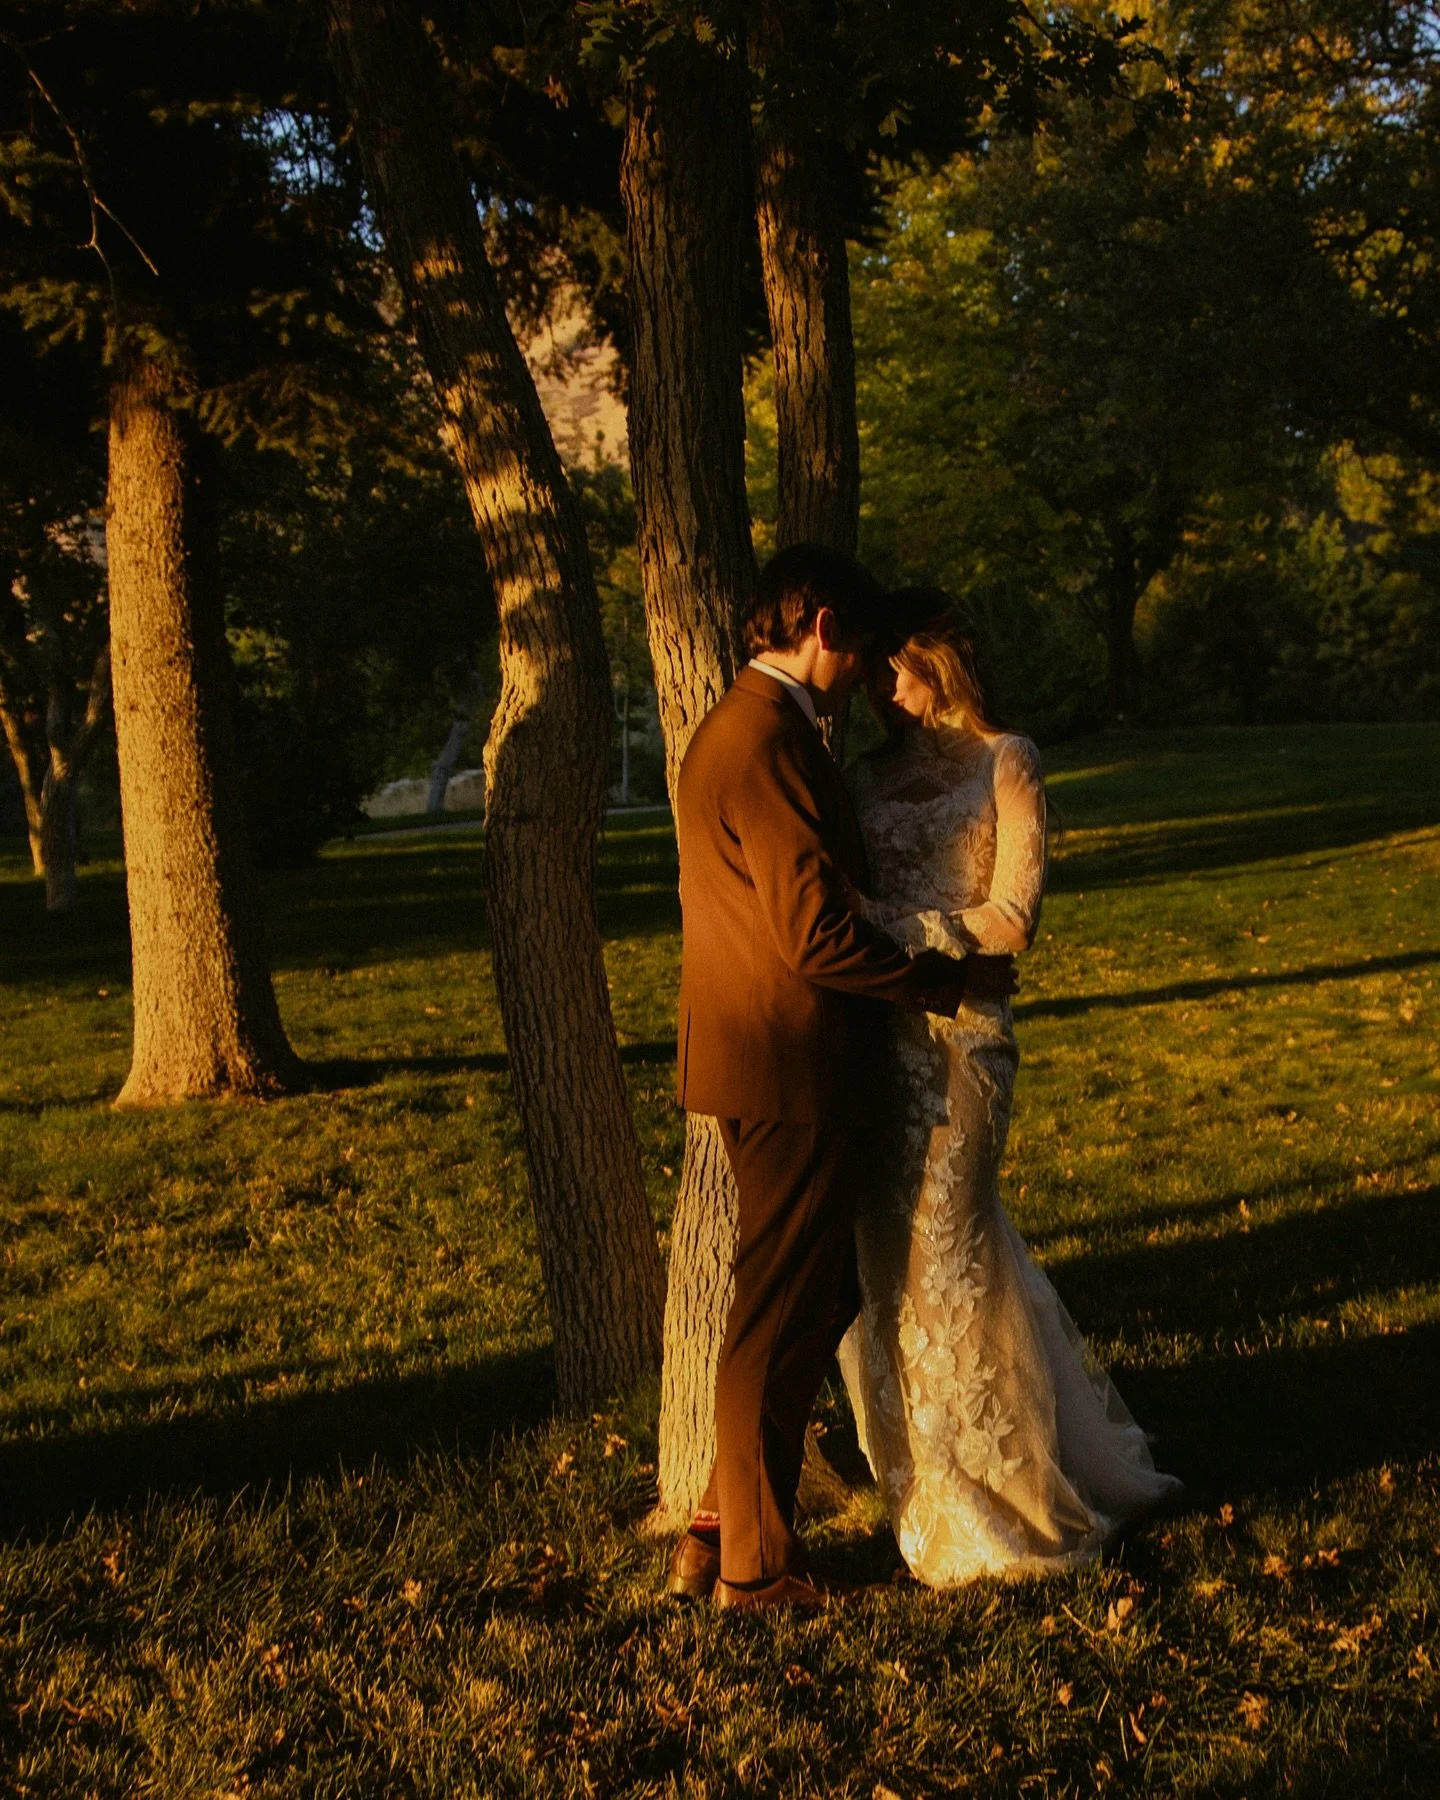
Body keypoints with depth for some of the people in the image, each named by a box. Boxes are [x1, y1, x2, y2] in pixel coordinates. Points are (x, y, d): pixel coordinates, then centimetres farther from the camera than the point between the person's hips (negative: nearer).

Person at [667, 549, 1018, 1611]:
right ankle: (757, 1565, 17)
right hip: (792, 1076, -10)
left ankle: (722, 1529, 26)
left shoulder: (736, 729, 15)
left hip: (765, 1066, 10)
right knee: (781, 1322, 2)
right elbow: (819, 936, -23)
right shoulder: (768, 745, -19)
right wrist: (953, 983, -11)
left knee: (824, 1299, 18)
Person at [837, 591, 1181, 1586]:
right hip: (878, 1030, 6)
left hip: (957, 1030, -6)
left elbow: (1012, 920, -10)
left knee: (936, 1260, -1)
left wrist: (894, 928, -16)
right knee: (892, 1257, 11)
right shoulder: (875, 772, 14)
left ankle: (985, 1509, 16)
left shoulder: (1006, 761, -2)